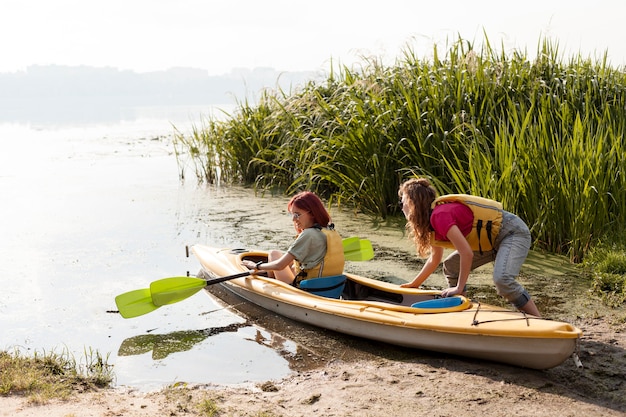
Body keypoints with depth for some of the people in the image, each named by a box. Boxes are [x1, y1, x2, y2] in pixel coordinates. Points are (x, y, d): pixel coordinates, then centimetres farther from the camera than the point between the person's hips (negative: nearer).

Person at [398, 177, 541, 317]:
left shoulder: (440, 215, -24)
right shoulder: (432, 221, 6)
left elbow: (467, 253, -28)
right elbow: (434, 259, 20)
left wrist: (459, 288, -19)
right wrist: (414, 284, 24)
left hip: (513, 232, -10)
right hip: (493, 240, 10)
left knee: (502, 279, -30)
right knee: (451, 267, 9)